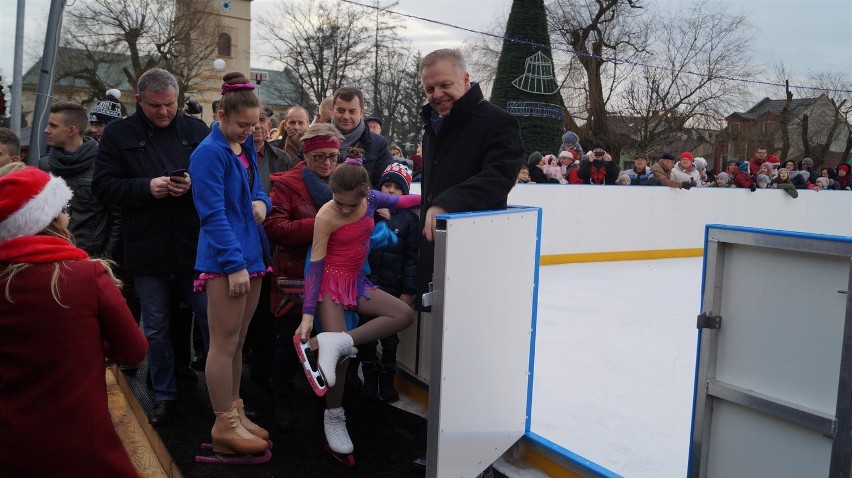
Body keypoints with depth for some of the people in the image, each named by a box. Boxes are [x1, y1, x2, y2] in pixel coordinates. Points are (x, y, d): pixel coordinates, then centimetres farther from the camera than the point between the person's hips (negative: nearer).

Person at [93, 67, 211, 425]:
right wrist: (147, 187, -17)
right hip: (147, 251, 0)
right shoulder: (118, 134, 2)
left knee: (212, 320, 7)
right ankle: (164, 395, 30)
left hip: (195, 246, 0)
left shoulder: (196, 129, 4)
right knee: (156, 328, 13)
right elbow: (102, 185, -3)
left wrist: (195, 184, -15)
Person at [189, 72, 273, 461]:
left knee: (237, 342, 15)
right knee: (225, 343, -1)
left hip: (251, 253, 8)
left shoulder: (246, 148, 14)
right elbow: (214, 213, -17)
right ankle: (225, 426, 9)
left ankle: (233, 412, 26)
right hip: (225, 260, -8)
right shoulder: (209, 153, -12)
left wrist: (261, 202, -1)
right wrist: (234, 264, -20)